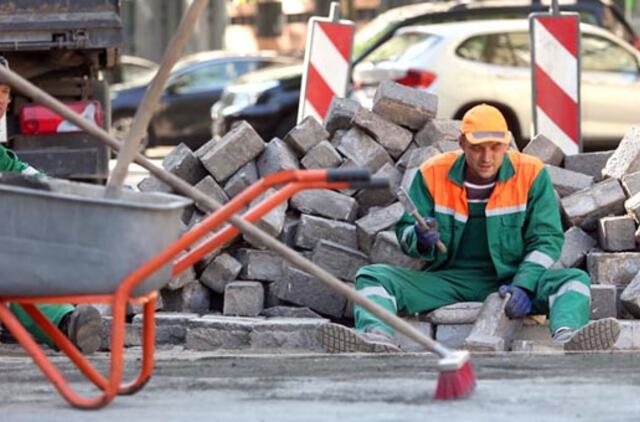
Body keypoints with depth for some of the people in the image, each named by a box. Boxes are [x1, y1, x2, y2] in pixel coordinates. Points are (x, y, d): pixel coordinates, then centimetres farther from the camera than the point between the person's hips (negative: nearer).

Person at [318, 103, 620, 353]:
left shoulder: (531, 175, -2)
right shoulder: (433, 174, 1)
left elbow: (547, 238, -2)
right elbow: (404, 232, 6)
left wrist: (522, 286, -19)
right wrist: (420, 240, -21)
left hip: (510, 278, -1)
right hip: (448, 279, 1)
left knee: (575, 280, -27)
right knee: (372, 276, -21)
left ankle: (567, 339, -60)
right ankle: (377, 338, -53)